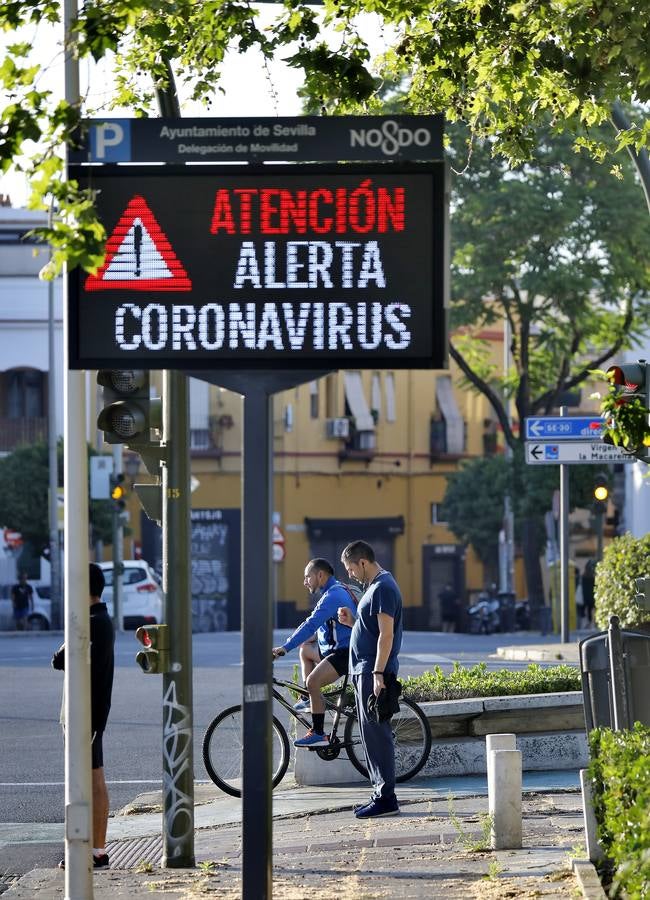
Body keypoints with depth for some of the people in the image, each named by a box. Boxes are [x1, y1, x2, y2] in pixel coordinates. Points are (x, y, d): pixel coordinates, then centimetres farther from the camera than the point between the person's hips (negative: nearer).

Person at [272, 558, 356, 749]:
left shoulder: (333, 596, -18)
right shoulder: (336, 591, 17)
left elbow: (310, 625, -27)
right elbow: (314, 624, 26)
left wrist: (285, 648, -29)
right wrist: (289, 645, 23)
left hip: (344, 652, -11)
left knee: (313, 682, -26)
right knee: (305, 649, 29)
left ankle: (319, 734, -24)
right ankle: (310, 699, 24)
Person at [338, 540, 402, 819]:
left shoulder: (383, 588, -14)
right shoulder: (375, 586, 19)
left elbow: (386, 634, -20)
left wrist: (378, 674, -23)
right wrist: (351, 621, 8)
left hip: (373, 671, -10)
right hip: (364, 670, 10)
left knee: (375, 734, -9)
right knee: (371, 734, 11)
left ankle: (386, 799, -8)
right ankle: (380, 793, 15)